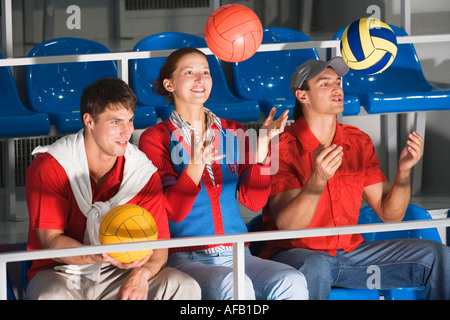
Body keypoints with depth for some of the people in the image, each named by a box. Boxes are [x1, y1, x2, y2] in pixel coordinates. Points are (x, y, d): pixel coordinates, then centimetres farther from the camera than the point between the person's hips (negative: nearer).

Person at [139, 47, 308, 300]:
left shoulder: (233, 133, 16)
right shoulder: (156, 138, 5)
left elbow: (254, 200, 5)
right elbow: (173, 211, -8)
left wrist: (262, 146, -6)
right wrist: (196, 164, -24)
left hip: (236, 255, 4)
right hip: (186, 258, -4)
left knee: (292, 282, -28)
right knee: (234, 284, -38)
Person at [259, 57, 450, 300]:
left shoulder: (358, 143, 7)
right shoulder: (282, 147, -11)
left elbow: (389, 214, 5)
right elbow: (287, 225, -21)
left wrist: (404, 171, -13)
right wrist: (318, 179, -37)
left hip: (350, 251, 6)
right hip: (295, 251, -5)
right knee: (315, 266, -41)